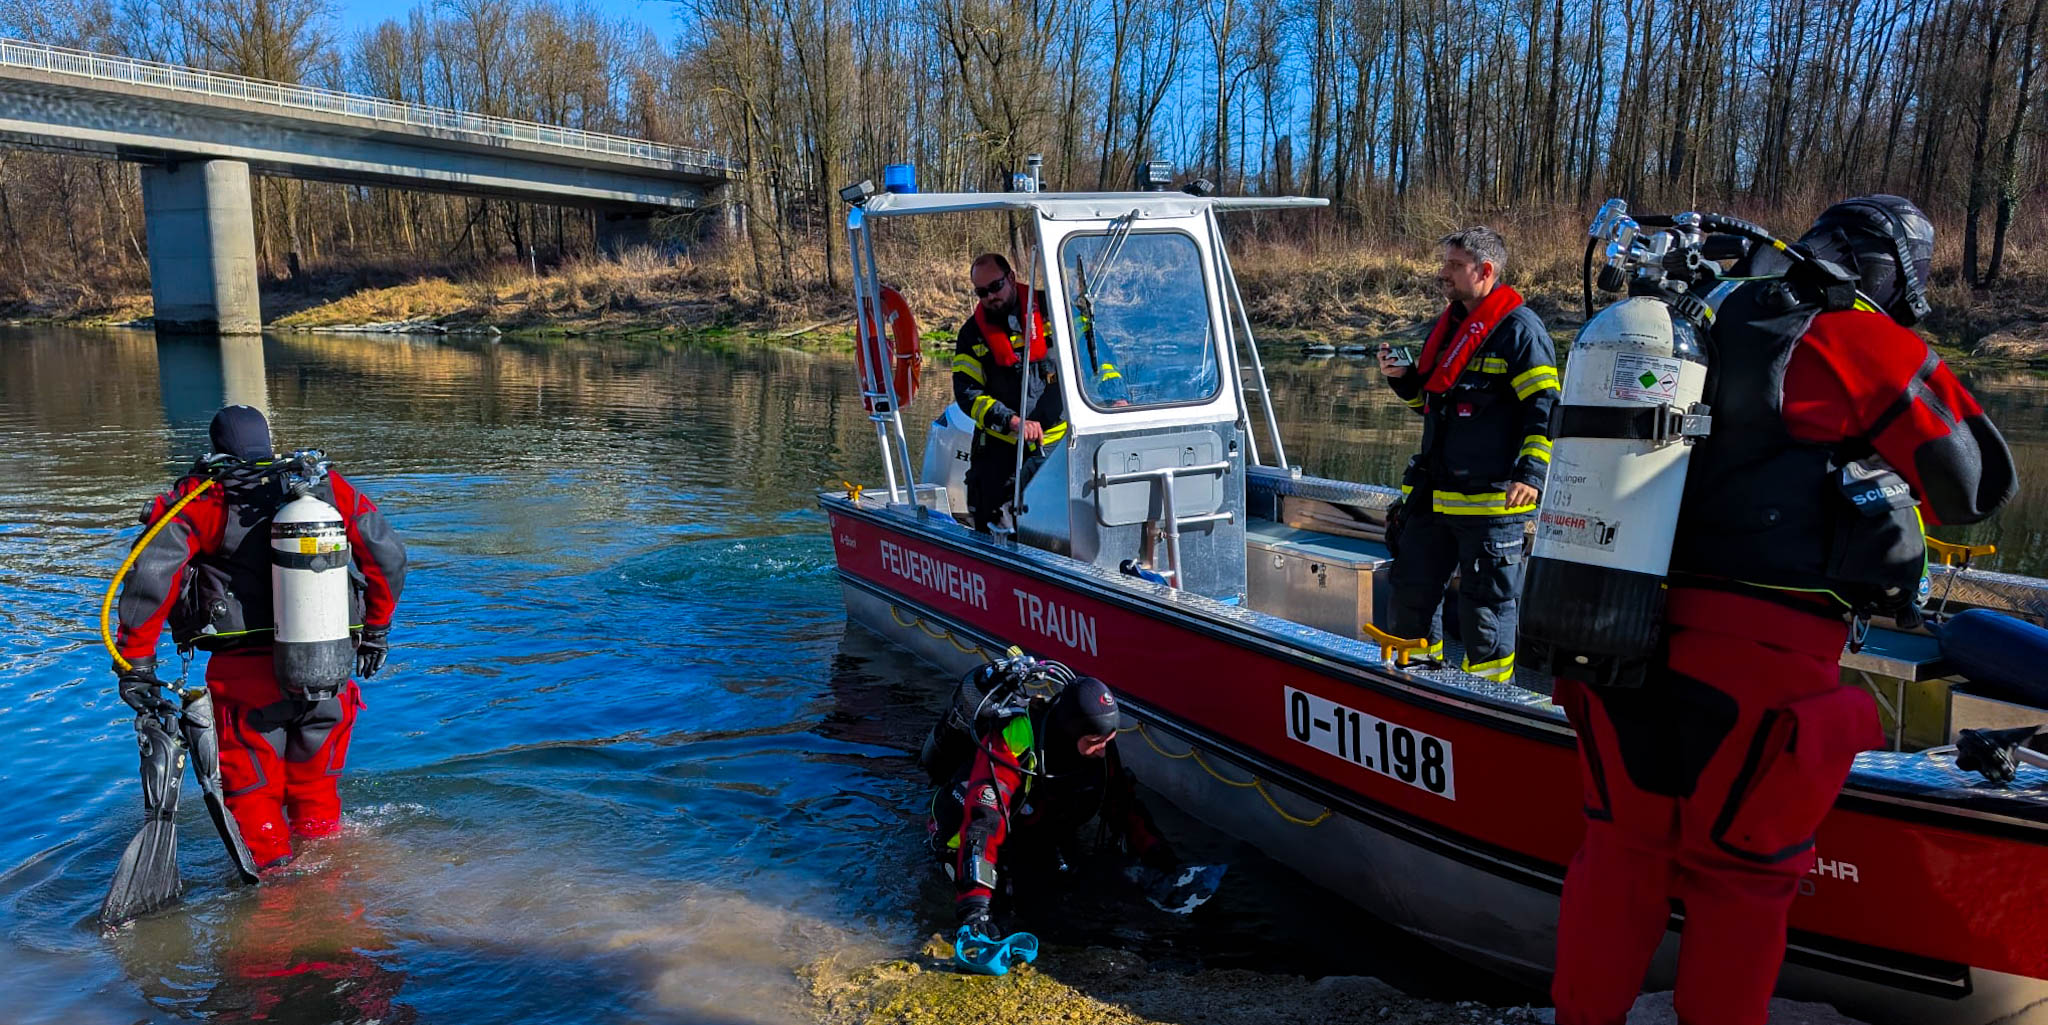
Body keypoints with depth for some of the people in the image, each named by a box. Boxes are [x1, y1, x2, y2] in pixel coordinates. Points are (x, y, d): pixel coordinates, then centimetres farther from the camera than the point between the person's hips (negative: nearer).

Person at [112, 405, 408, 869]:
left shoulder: (199, 499, -2)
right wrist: (375, 630, 18)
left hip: (246, 671, -4)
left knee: (253, 795, 14)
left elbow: (150, 575, -15)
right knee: (317, 788, 22)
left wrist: (136, 661, -9)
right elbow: (389, 556, 7)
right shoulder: (327, 486, 6)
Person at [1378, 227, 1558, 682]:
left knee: (1486, 602, 2)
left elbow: (1545, 410, -14)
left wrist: (1531, 474, -23)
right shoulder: (1447, 326, 16)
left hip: (1492, 499, -8)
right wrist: (1402, 377, 8)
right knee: (1411, 591, 15)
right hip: (1434, 494, 8)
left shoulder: (1519, 328, -9)